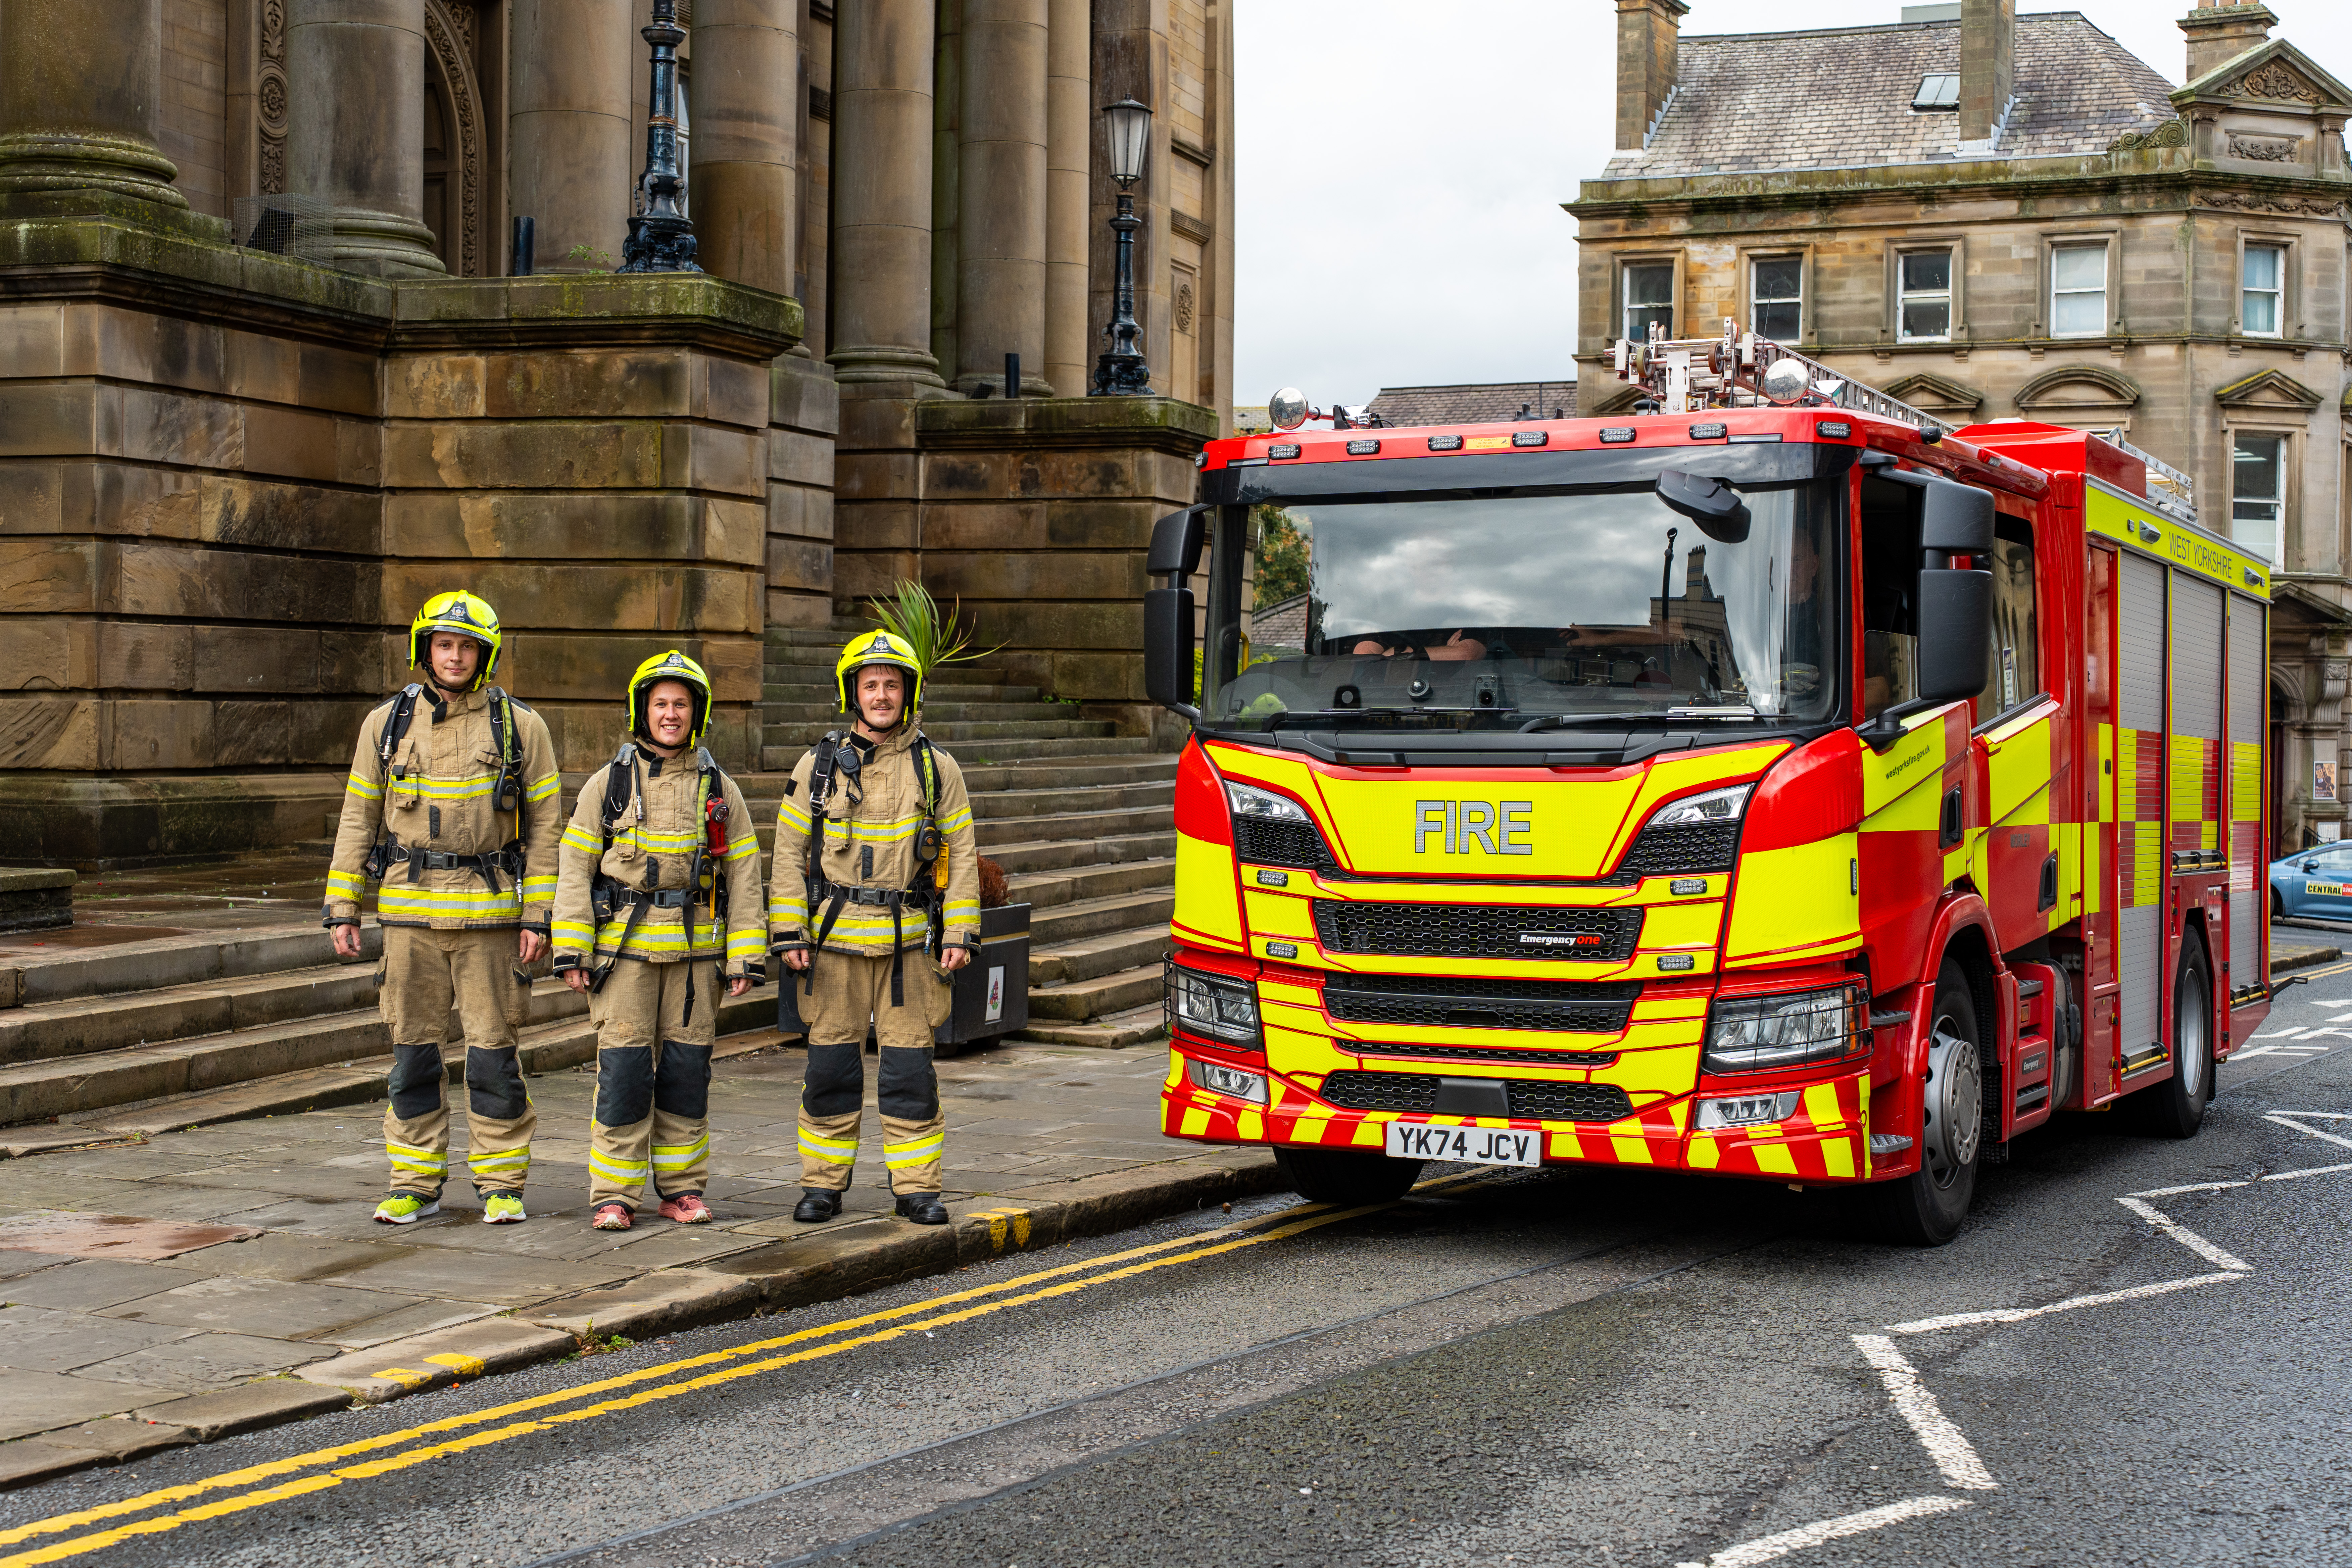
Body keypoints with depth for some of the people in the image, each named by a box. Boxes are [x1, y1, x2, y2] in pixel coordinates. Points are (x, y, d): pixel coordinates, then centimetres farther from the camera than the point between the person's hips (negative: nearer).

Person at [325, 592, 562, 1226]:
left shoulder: (521, 727, 1)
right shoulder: (386, 723, 5)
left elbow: (544, 828, 2)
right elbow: (358, 819, 9)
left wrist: (538, 917, -5)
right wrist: (342, 908, 4)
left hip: (490, 911, -2)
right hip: (410, 911, 2)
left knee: (493, 1051, 0)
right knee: (412, 1049, 5)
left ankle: (502, 1185, 10)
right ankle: (415, 1183, 15)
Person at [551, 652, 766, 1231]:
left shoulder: (719, 790, 8)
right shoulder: (607, 783, 4)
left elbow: (743, 876, 7)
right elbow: (575, 868, 2)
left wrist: (744, 958, 1)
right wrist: (571, 951, -5)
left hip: (694, 948, 2)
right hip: (624, 944, -2)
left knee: (687, 1069, 5)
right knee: (624, 1070, -6)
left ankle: (682, 1187, 16)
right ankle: (613, 1194, 1)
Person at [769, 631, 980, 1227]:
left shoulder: (937, 769, 5)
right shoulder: (819, 765, 5)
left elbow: (962, 853, 6)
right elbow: (790, 851, 6)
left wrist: (960, 934, -1)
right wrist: (789, 933, -2)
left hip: (910, 938, 0)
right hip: (835, 938, 0)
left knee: (910, 1068, 0)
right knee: (831, 1066, 4)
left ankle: (916, 1185, 9)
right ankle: (823, 1183, 14)